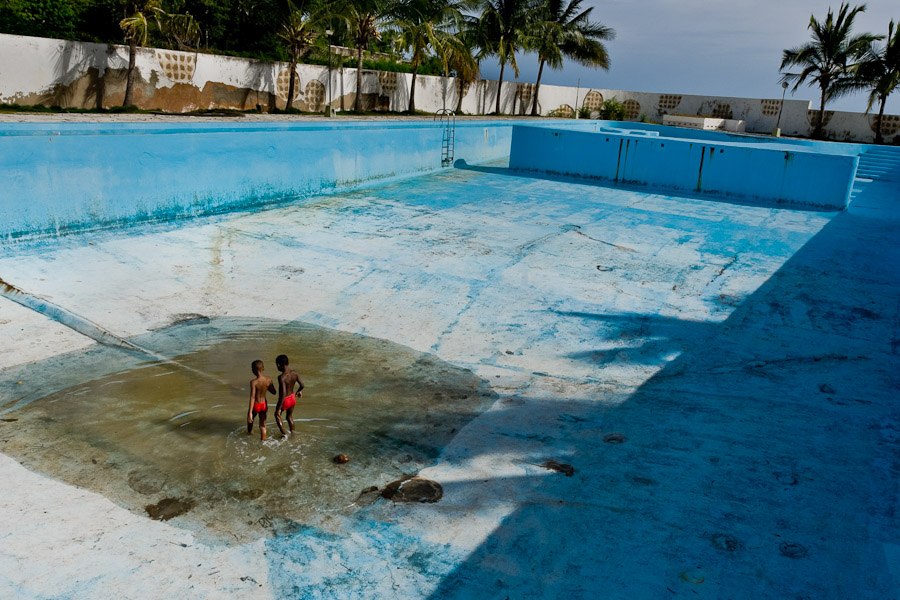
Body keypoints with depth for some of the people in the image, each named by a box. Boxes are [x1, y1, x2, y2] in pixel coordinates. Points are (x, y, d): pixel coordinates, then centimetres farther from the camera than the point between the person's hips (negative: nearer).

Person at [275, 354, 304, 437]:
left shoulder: (281, 377, -30)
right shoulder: (294, 372, -10)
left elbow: (283, 393, -31)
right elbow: (302, 385, 0)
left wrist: (278, 408, -24)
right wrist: (299, 391, 24)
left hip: (284, 400, -5)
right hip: (292, 398, 5)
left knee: (277, 415, 24)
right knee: (290, 417, 28)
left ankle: (284, 434, 25)